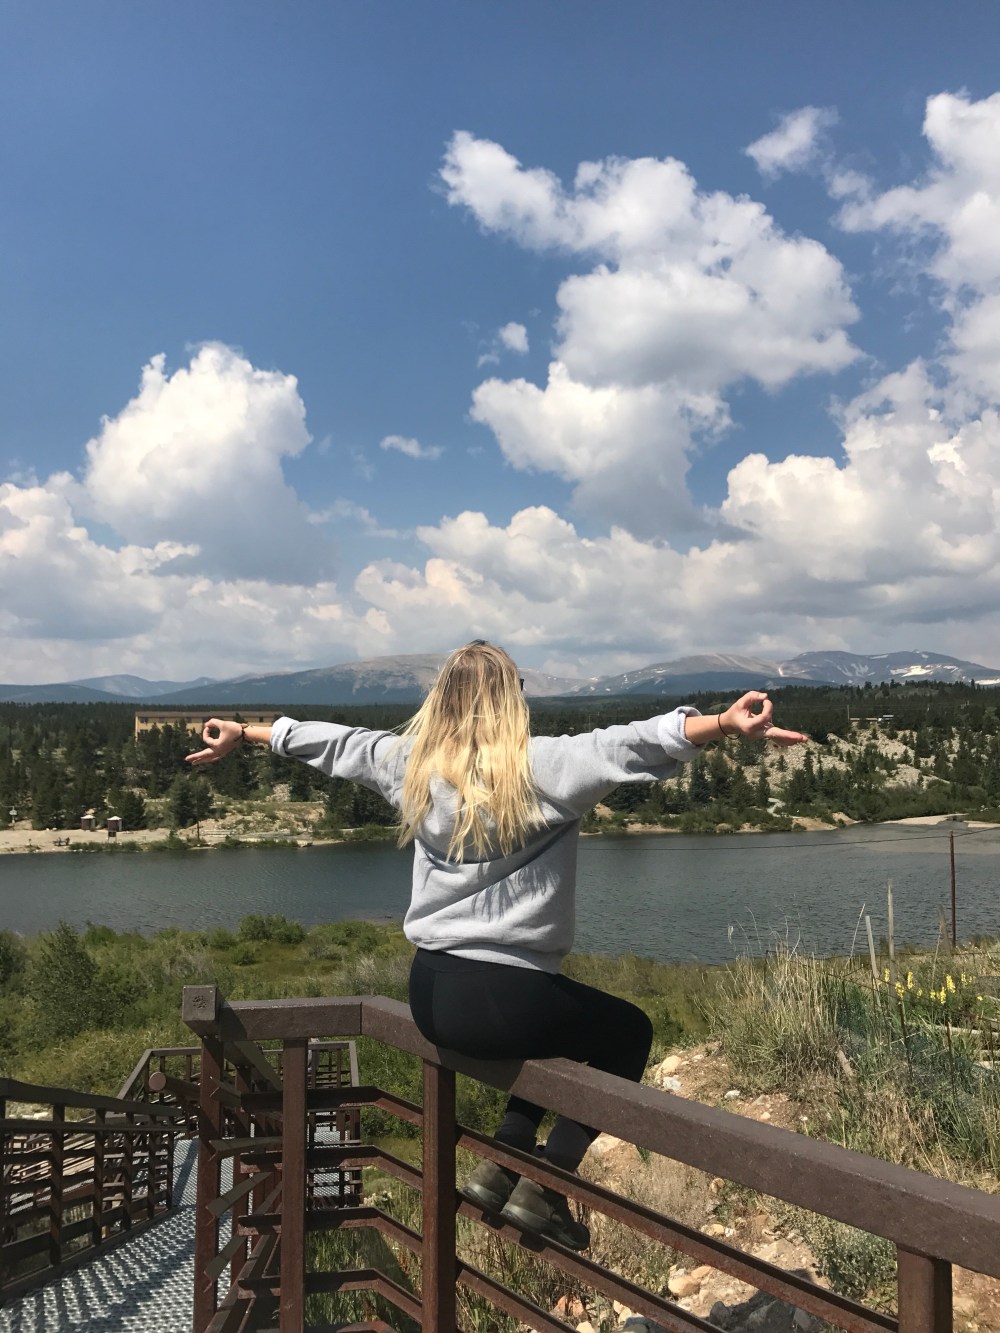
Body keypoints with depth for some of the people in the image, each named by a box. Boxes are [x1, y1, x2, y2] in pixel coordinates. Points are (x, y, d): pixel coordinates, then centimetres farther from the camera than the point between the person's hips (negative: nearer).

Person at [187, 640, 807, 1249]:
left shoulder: (411, 763, 3)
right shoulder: (539, 766, -14)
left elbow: (334, 741, 18)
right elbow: (628, 746, -29)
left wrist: (244, 732, 32)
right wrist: (724, 724, -40)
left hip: (429, 996, 7)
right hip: (501, 1002, -7)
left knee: (563, 1019, 32)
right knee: (629, 1032, 20)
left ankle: (501, 1164, 26)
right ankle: (546, 1186, 12)